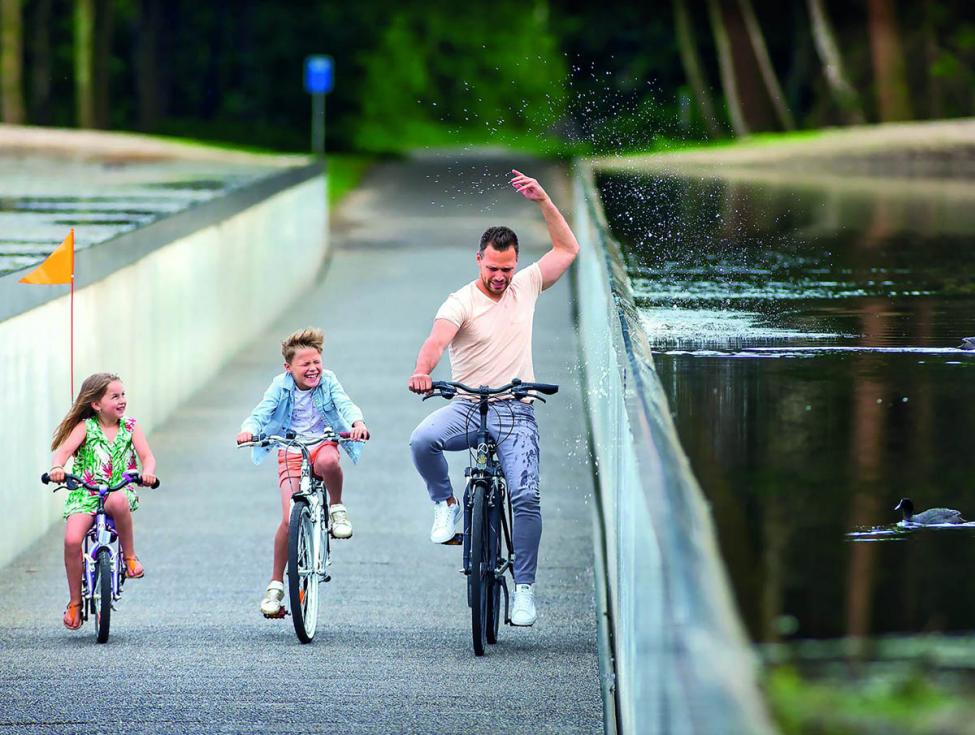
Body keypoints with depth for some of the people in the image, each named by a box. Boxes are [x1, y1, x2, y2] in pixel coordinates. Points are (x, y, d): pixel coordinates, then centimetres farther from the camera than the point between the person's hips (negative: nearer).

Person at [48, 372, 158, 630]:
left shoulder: (130, 427, 6)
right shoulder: (85, 427, 0)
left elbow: (147, 456, -2)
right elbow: (64, 448, -14)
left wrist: (147, 472, -26)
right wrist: (57, 467, -37)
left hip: (119, 491, 0)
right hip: (84, 493, 0)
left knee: (118, 502, -40)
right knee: (72, 539, -24)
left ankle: (130, 556, -16)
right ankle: (75, 602, -5)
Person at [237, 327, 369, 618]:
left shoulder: (327, 381, -4)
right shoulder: (281, 386, -5)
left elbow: (345, 404, -16)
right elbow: (261, 412, -14)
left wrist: (357, 423, -38)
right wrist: (248, 429, -37)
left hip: (321, 444, 0)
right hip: (291, 452, 0)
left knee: (328, 461, -41)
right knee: (290, 518, -14)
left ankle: (337, 508, -9)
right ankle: (275, 584, 0)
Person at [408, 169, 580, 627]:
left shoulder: (525, 288, 8)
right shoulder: (461, 303, -5)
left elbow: (568, 249, 13)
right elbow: (437, 339, -23)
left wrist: (543, 201, 1)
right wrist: (422, 371, -45)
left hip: (516, 413, 2)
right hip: (468, 406, -1)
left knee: (526, 496, -15)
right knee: (422, 441, -32)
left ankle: (524, 588, -4)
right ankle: (446, 503, -2)